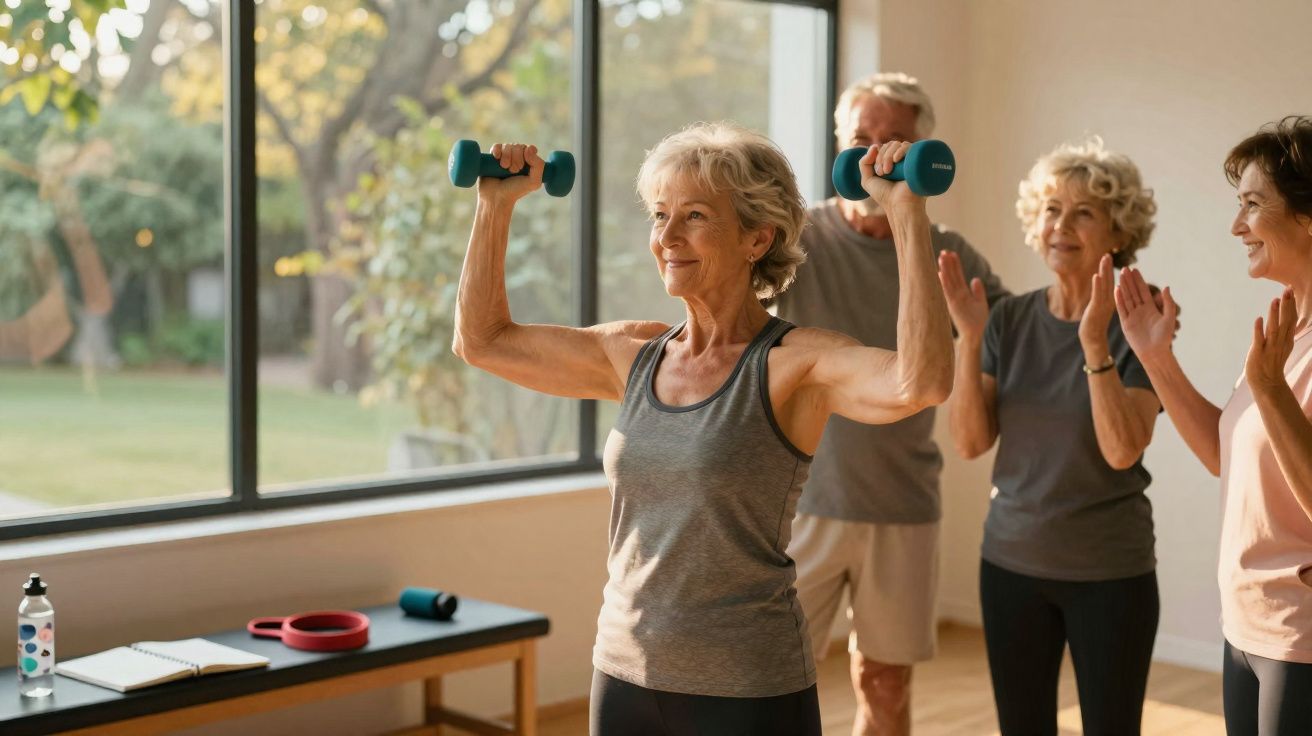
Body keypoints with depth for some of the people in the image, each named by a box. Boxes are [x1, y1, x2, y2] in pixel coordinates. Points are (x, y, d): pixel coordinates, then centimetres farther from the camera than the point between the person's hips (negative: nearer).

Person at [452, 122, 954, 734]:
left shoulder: (795, 363, -13)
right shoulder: (634, 355, 5)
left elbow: (922, 381, -32)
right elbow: (482, 340, 14)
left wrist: (905, 212, -29)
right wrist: (496, 203, 9)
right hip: (624, 677, 5)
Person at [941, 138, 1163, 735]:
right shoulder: (1010, 319, 1)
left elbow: (1122, 450, -19)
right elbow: (971, 442, -4)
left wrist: (1095, 342, -28)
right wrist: (970, 338, -14)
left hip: (1109, 573, -3)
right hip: (1011, 563, 3)